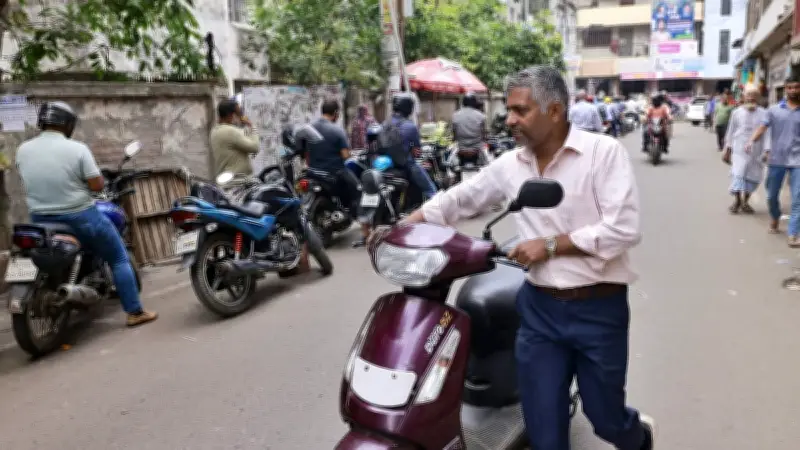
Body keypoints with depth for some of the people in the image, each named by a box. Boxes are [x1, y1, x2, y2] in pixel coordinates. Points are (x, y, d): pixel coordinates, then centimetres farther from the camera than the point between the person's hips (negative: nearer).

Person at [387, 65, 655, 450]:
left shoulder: (605, 151, -10)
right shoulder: (510, 165, 4)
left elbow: (624, 228, -17)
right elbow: (457, 199, 11)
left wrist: (550, 245, -17)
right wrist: (400, 228, 1)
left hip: (598, 308, -4)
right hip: (539, 307, 4)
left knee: (605, 417, 15)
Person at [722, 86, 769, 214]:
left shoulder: (763, 114, -1)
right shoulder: (737, 112, 4)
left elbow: (767, 133, -5)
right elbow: (731, 132, 9)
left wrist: (767, 151, -14)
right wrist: (727, 150, 8)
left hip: (756, 151, 0)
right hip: (740, 149, 0)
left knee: (753, 175, 5)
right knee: (738, 173, -10)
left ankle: (745, 201, 18)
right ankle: (737, 200, -4)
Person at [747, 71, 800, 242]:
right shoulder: (774, 110, 4)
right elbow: (762, 128, -5)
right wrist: (752, 141, -24)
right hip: (776, 160, 1)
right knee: (771, 196, 14)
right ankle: (775, 218, 43)